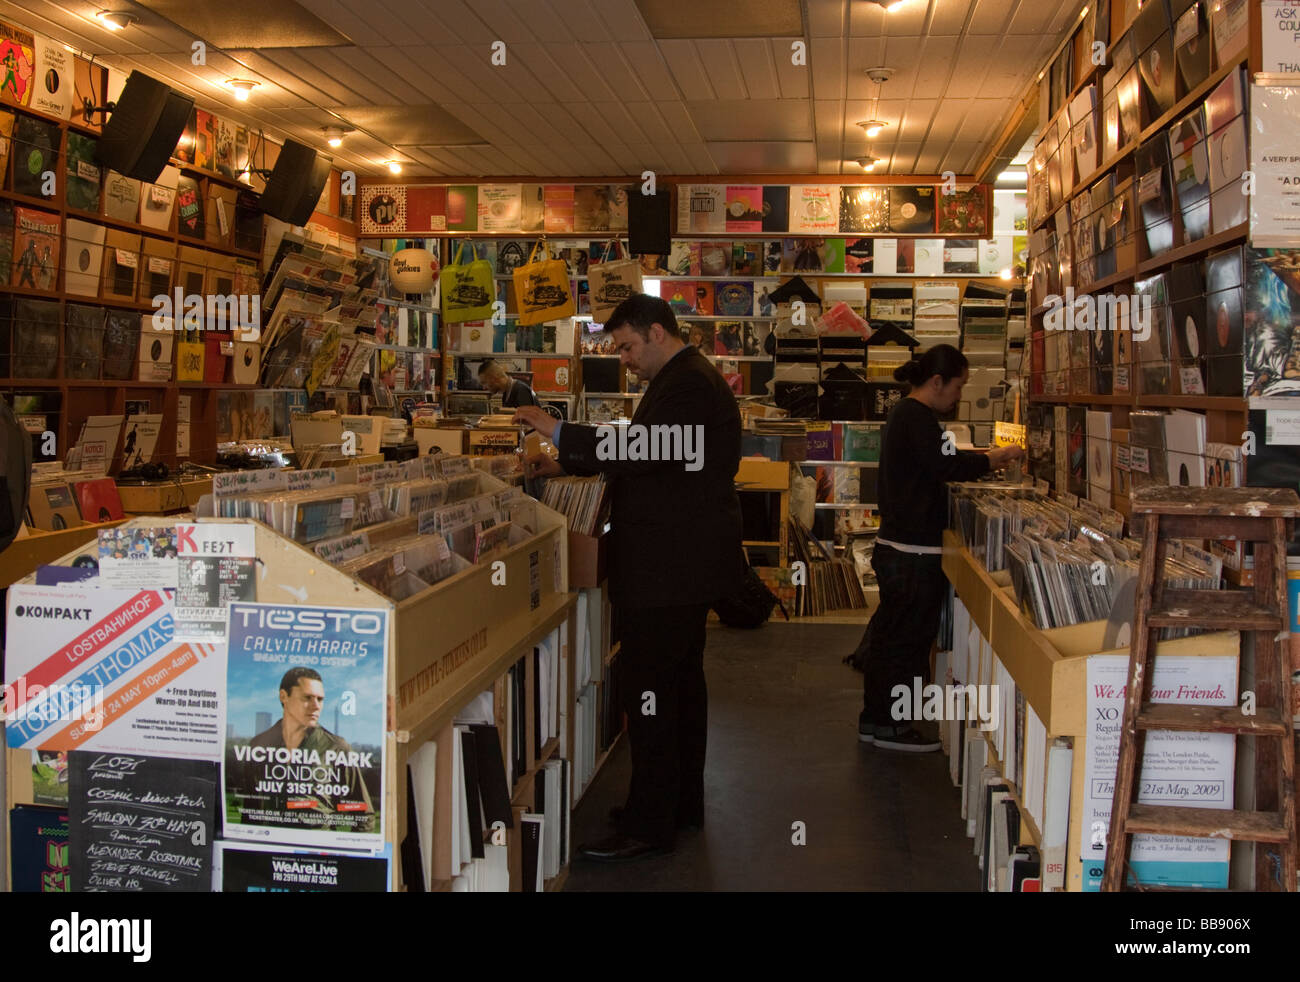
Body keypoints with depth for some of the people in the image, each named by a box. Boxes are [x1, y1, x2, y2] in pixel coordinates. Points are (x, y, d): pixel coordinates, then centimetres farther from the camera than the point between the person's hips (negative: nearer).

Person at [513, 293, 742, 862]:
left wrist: (559, 432, -22)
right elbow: (647, 454, 23)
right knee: (682, 681, 18)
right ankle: (682, 803, 30)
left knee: (649, 688, -8)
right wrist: (565, 465, 13)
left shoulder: (688, 385, -16)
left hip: (671, 567, -12)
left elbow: (643, 449, -28)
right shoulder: (686, 379, 19)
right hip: (684, 563, 12)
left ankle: (649, 826, -1)